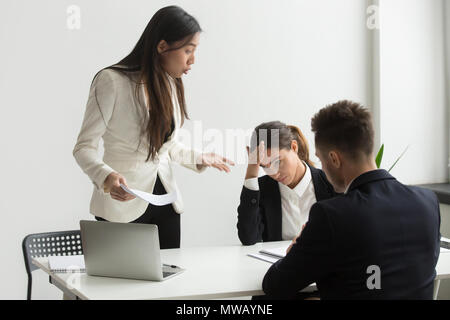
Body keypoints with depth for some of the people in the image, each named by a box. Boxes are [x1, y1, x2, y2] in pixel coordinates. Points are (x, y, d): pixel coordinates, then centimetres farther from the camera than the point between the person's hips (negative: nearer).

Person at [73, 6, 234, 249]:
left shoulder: (171, 83, 8)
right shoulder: (112, 81, -13)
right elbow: (84, 148, -13)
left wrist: (201, 159, 16)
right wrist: (106, 177, -30)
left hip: (164, 200, 6)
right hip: (123, 204, -6)